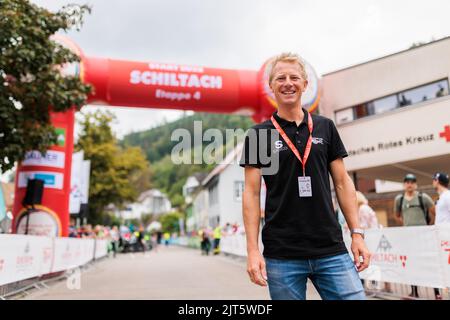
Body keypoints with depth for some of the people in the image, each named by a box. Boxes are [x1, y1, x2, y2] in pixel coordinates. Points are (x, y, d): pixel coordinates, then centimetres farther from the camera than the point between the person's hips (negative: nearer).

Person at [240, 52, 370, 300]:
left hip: (332, 251, 2)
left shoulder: (325, 128, 8)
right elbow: (251, 193, -2)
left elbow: (342, 182, 10)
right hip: (281, 255, -2)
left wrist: (357, 233, 3)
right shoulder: (257, 135, 1)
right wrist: (252, 250, -8)